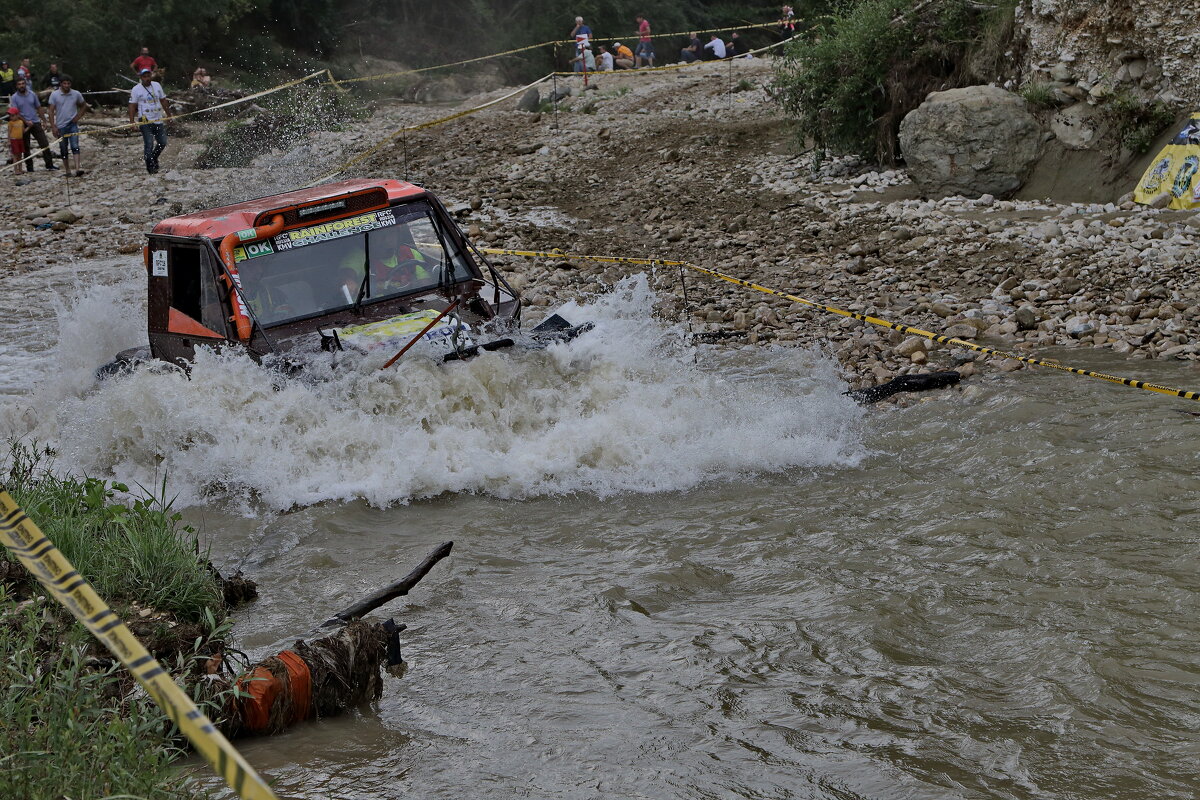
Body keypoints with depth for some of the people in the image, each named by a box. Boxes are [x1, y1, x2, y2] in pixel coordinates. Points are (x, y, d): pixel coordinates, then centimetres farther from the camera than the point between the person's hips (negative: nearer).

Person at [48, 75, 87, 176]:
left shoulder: (76, 94, 1)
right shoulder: (54, 94, -3)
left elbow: (84, 106, 16)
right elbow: (51, 111, -2)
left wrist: (78, 117, 1)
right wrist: (53, 126, -8)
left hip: (73, 125, 0)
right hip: (60, 126, 1)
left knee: (75, 147, -16)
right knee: (63, 150, 7)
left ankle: (77, 169, -25)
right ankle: (68, 171, 17)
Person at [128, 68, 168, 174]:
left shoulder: (157, 85, 9)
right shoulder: (136, 89, -3)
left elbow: (163, 100, 20)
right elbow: (132, 106, -3)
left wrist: (167, 114, 19)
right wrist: (132, 121, -11)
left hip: (158, 120, 5)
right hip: (145, 121, -5)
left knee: (163, 142, 6)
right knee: (149, 144, -12)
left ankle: (154, 158, 31)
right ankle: (150, 166, -1)